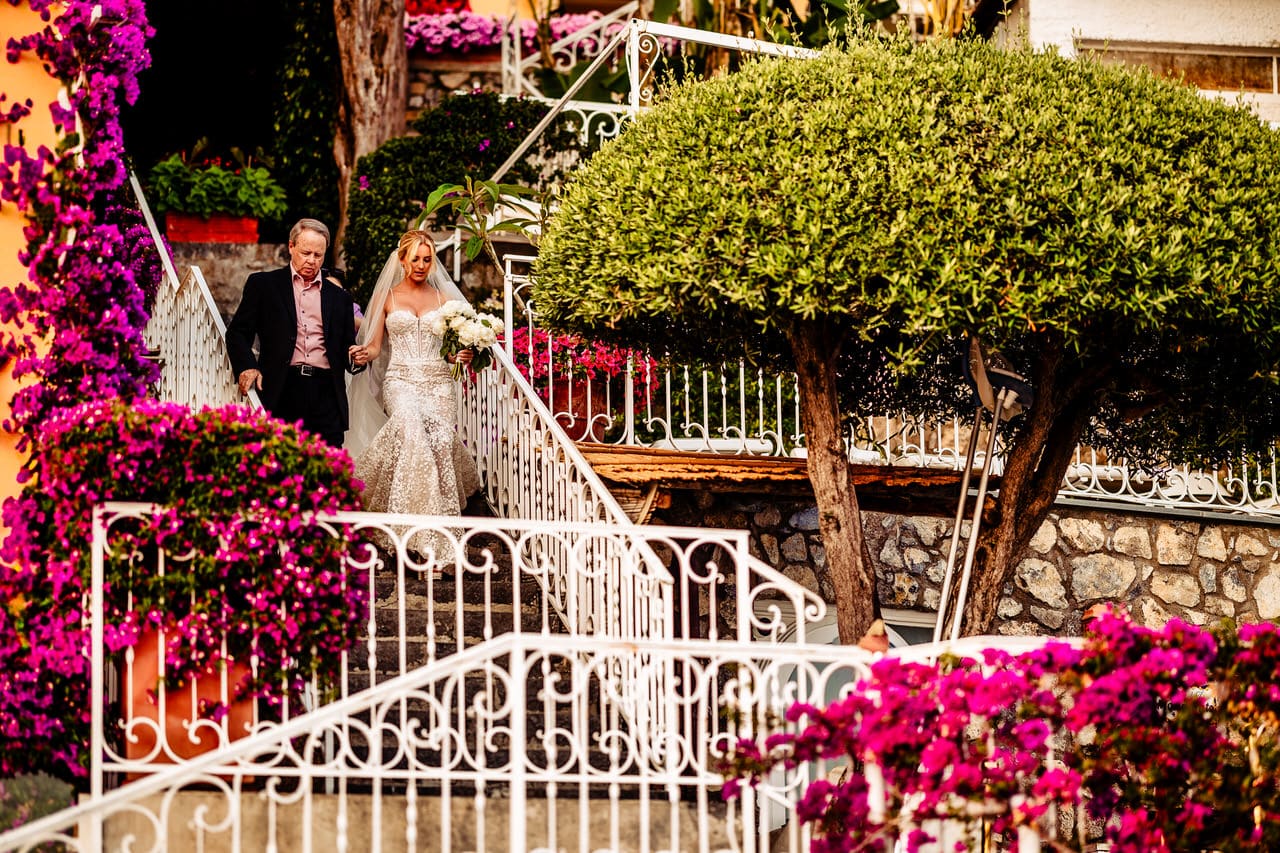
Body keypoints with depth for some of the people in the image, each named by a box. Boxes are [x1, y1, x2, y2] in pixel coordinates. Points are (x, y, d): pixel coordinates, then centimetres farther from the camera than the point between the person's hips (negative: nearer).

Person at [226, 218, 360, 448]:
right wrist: (247, 366, -11)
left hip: (326, 397, 2)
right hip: (281, 392, -2)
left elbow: (346, 347, 21)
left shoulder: (339, 297, 19)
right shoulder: (263, 284, 11)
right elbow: (238, 332, 7)